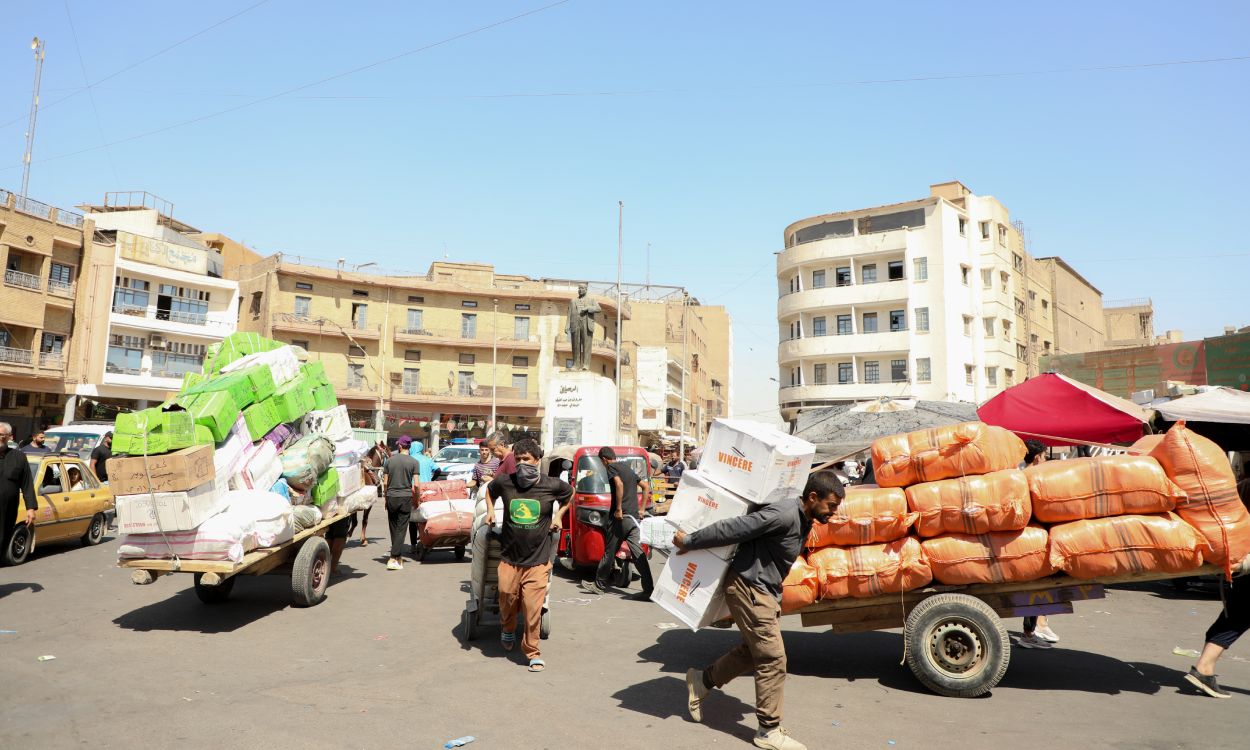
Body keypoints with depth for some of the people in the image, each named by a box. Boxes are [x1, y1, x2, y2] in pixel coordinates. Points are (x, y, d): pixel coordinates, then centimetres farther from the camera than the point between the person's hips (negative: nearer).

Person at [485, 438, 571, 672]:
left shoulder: (552, 485, -7)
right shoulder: (504, 482, -4)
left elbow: (570, 493, 16)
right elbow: (490, 490, 21)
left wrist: (559, 515, 7)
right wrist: (490, 510, 7)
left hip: (538, 560, -2)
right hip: (509, 558, 2)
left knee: (533, 608, -5)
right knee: (507, 600, 12)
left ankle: (532, 651, 15)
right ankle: (507, 630, 46)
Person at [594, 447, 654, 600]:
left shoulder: (611, 467, -4)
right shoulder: (628, 468, 21)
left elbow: (619, 484, -22)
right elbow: (646, 486, 24)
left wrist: (619, 509, -18)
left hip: (621, 517, -7)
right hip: (634, 517, 7)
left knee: (609, 552, 7)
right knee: (637, 552, 1)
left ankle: (600, 582, 22)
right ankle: (649, 589, -6)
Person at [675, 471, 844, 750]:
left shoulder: (804, 520, 6)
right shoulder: (784, 515, -26)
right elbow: (732, 529, -25)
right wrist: (689, 541, -19)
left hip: (765, 590, 10)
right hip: (749, 588, -10)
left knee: (755, 650, 20)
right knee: (772, 659, -3)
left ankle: (702, 680, 35)